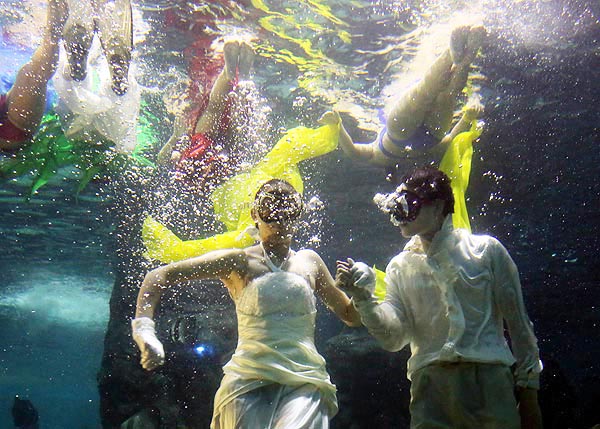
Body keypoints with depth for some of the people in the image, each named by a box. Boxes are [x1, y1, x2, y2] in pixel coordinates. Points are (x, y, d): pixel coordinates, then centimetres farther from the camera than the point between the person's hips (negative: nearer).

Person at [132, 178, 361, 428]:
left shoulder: (309, 262, 17)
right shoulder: (238, 262, 7)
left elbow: (351, 317, 27)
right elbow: (159, 276, 3)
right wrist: (144, 329, -11)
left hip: (304, 381, 1)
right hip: (248, 381, -1)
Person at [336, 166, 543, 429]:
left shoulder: (486, 249, 6)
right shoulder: (400, 266, 13)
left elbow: (518, 324, 8)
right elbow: (393, 338, 3)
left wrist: (528, 390, 5)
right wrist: (363, 298, -13)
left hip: (489, 378, -1)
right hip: (430, 383, 2)